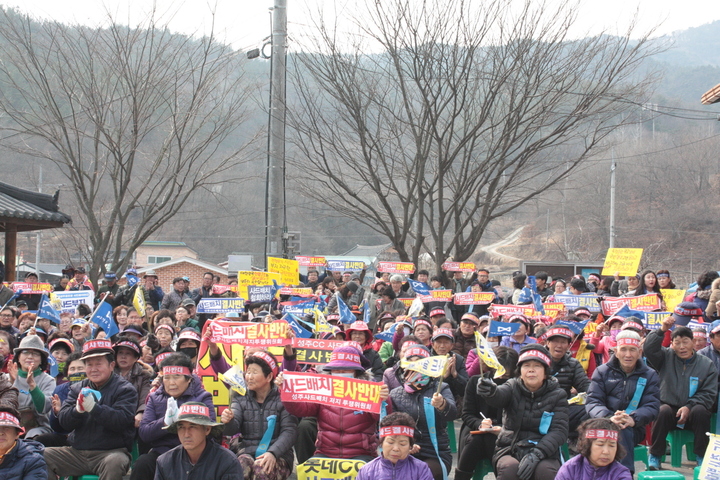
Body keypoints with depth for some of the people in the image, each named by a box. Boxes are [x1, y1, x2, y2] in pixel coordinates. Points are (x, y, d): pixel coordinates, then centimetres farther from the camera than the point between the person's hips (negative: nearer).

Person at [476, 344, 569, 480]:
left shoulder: (557, 395, 5)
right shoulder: (513, 387, 4)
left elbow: (559, 430, -7)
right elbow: (499, 396, -20)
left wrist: (536, 454, -23)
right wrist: (490, 391, -47)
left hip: (544, 453, 0)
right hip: (510, 451, 0)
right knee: (509, 468, -32)